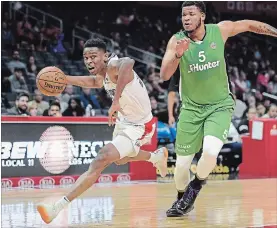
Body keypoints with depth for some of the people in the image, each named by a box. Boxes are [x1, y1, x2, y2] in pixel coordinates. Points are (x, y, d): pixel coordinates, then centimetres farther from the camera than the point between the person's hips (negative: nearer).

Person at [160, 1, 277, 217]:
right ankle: (182, 200, 32)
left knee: (210, 151, -25)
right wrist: (177, 54, -38)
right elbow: (165, 75, -22)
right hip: (191, 108, 1)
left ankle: (196, 186, 6)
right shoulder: (177, 41, -12)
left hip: (220, 106, -1)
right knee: (182, 163, 4)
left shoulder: (220, 30, -10)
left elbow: (249, 25, 7)